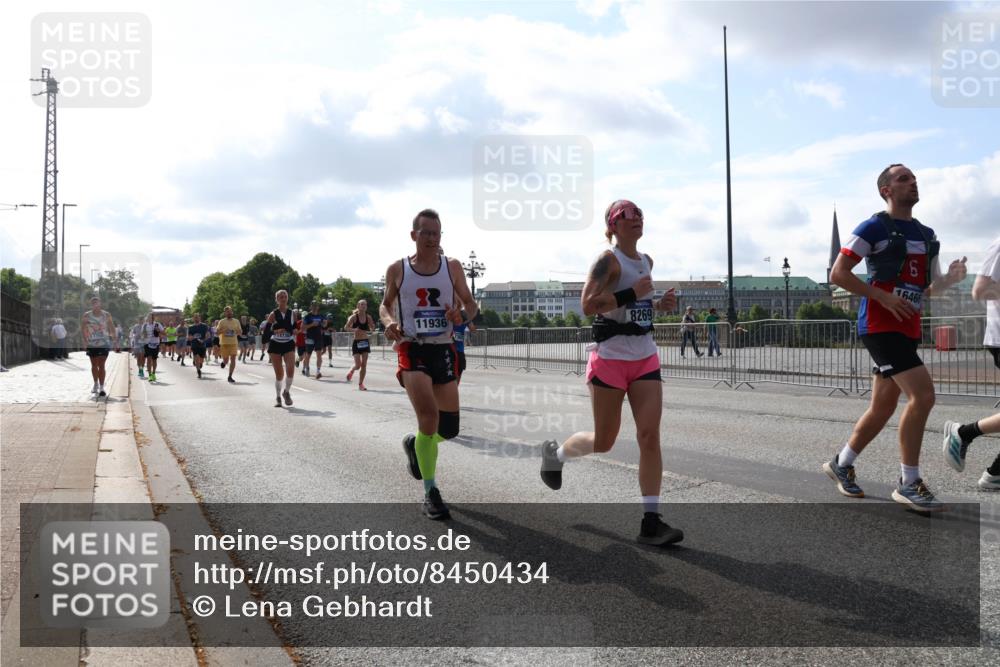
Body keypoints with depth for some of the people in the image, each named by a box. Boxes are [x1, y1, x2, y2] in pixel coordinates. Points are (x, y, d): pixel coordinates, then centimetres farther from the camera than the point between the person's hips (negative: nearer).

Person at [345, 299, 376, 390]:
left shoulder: (368, 317, 3)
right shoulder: (354, 317, -7)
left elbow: (372, 329, 12)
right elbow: (346, 327, -8)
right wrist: (354, 329, -24)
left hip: (365, 342, 3)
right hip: (356, 342, -3)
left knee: (364, 365, -1)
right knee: (358, 365, -7)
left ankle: (360, 384, 8)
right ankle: (351, 371, 28)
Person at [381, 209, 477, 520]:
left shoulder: (452, 267, 5)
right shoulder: (397, 269, 2)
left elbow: (471, 305, 8)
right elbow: (385, 304, 15)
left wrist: (461, 313, -16)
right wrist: (388, 322, -8)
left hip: (444, 350, 3)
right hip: (412, 350, -3)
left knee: (449, 428, 6)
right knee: (429, 414, -23)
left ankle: (415, 444, 42)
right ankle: (431, 492, -9)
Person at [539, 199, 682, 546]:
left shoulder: (646, 261, 12)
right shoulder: (608, 260, -10)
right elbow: (588, 305, -20)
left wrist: (658, 304, 8)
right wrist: (632, 293, -23)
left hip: (645, 358, 6)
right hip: (610, 358, -6)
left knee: (650, 436, -7)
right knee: (603, 442, 5)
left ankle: (651, 522, -5)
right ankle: (554, 453, 37)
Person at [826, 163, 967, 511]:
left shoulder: (926, 234, 16)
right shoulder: (874, 228, -6)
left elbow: (929, 287, 20)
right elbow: (838, 274, -10)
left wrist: (950, 278, -2)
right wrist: (884, 297, -17)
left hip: (907, 329, 8)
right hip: (881, 326, -8)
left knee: (883, 408, 11)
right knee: (923, 394, -18)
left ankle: (841, 465, 28)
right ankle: (908, 483, -9)